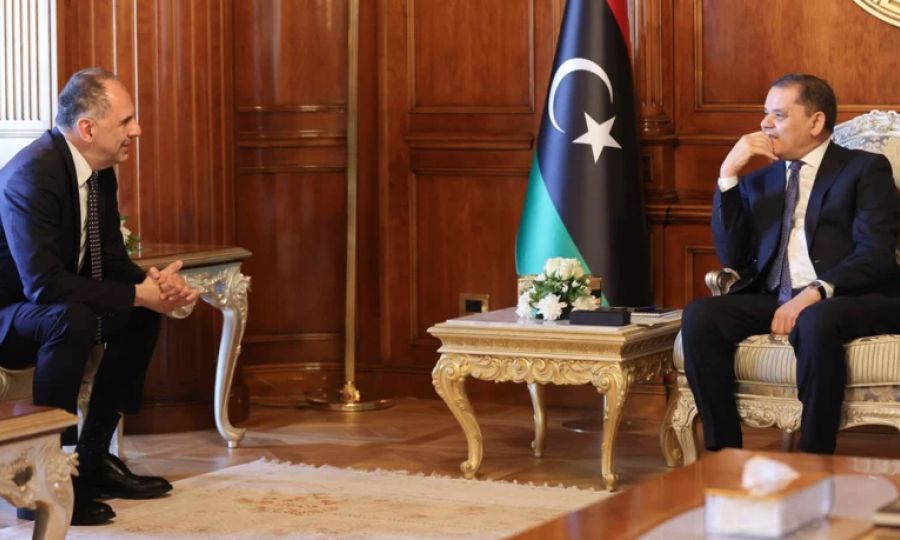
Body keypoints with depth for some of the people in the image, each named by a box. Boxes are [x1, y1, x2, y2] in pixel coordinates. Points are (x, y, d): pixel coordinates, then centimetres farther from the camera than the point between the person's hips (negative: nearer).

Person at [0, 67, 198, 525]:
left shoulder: (100, 172, 1)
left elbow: (111, 259, 8)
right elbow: (44, 283, -34)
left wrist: (152, 282, -15)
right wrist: (138, 294, -29)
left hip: (37, 308, 10)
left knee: (142, 315, 4)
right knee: (73, 318, -34)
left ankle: (93, 458, 8)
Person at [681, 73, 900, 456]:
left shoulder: (865, 169, 7)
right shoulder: (759, 181, 22)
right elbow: (731, 257, 11)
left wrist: (815, 293, -23)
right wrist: (728, 176, 3)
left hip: (848, 300, -5)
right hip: (772, 297, 5)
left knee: (815, 323, -38)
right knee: (698, 317, -22)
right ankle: (724, 455, -19)